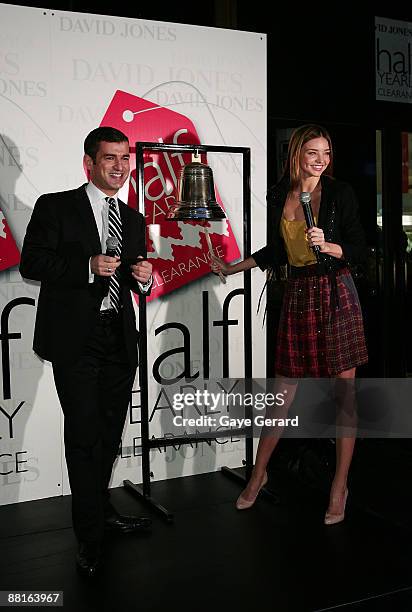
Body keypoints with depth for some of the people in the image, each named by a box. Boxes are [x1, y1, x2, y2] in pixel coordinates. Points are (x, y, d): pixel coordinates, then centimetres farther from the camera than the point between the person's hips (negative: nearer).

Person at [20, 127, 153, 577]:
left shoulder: (133, 219, 17)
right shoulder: (55, 207, 0)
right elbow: (31, 264, -8)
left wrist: (144, 277, -2)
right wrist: (88, 266, -19)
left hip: (120, 337, 6)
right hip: (76, 337, -5)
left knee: (110, 430, 13)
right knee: (84, 433, -4)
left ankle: (100, 510, 33)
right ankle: (90, 536, 9)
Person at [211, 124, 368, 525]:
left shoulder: (340, 192, -2)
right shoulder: (278, 196, 8)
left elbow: (359, 250, -2)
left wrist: (327, 245, -19)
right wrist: (234, 268, 24)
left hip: (336, 293, -2)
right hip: (298, 295, 3)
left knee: (344, 390, 1)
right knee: (283, 390, 7)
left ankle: (340, 485, 14)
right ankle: (258, 474, 23)